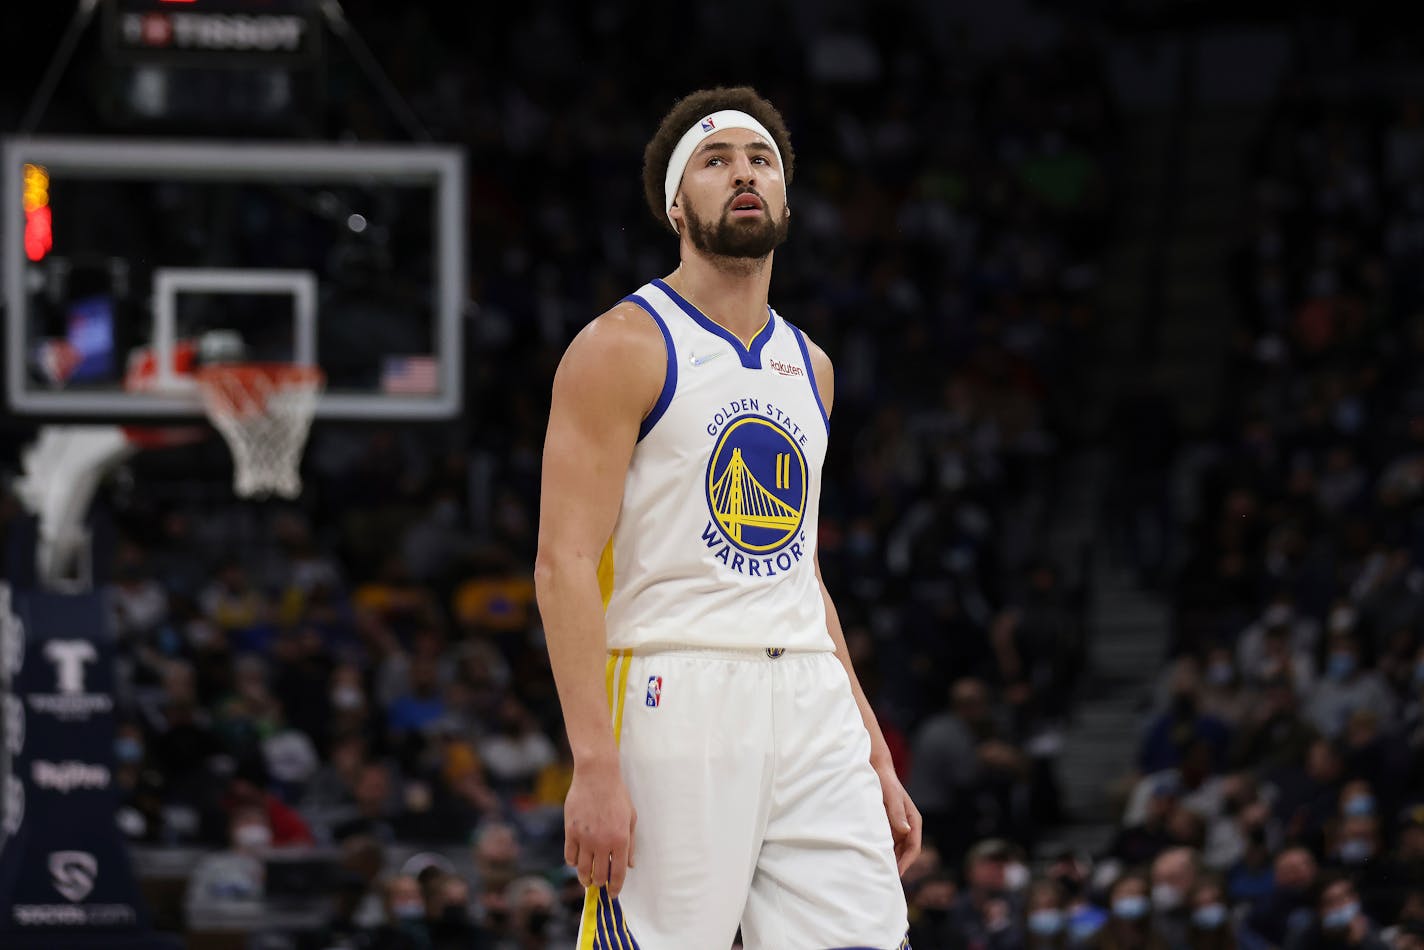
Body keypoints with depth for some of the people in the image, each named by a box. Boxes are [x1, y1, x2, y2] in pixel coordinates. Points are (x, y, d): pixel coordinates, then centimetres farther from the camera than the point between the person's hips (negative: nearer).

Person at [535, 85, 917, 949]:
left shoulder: (809, 366, 19)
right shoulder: (624, 348, -3)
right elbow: (566, 563, -10)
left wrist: (874, 755, 19)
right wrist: (595, 764, -20)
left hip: (811, 713, 6)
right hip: (675, 703, -6)